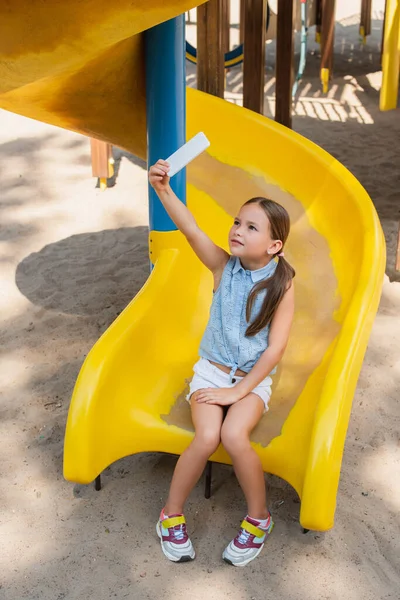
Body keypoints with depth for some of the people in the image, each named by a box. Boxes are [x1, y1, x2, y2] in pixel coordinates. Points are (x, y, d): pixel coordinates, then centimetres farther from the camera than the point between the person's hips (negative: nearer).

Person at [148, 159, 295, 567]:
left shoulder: (282, 286, -11)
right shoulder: (224, 267, -6)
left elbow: (275, 349, -12)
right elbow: (191, 230, -24)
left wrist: (238, 391, -15)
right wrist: (163, 189, -39)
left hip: (253, 379, -1)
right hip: (212, 369, 2)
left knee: (233, 435, -29)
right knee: (207, 437, -24)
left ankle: (258, 518, -4)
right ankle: (172, 515, 0)